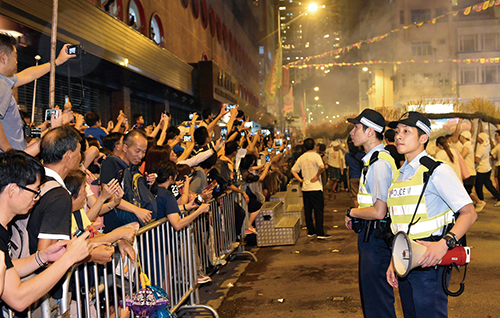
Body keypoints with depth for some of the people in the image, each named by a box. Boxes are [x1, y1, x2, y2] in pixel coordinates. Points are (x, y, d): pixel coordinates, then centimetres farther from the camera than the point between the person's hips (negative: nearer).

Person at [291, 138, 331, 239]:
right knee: (318, 210, -1)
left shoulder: (301, 158, 8)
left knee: (308, 211, 11)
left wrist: (300, 180, 8)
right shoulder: (315, 156, -9)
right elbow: (322, 167, -25)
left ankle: (311, 231, 18)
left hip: (305, 188, 5)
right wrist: (317, 176, -11)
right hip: (316, 188, -5)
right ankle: (320, 233, -1)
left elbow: (293, 171, 9)